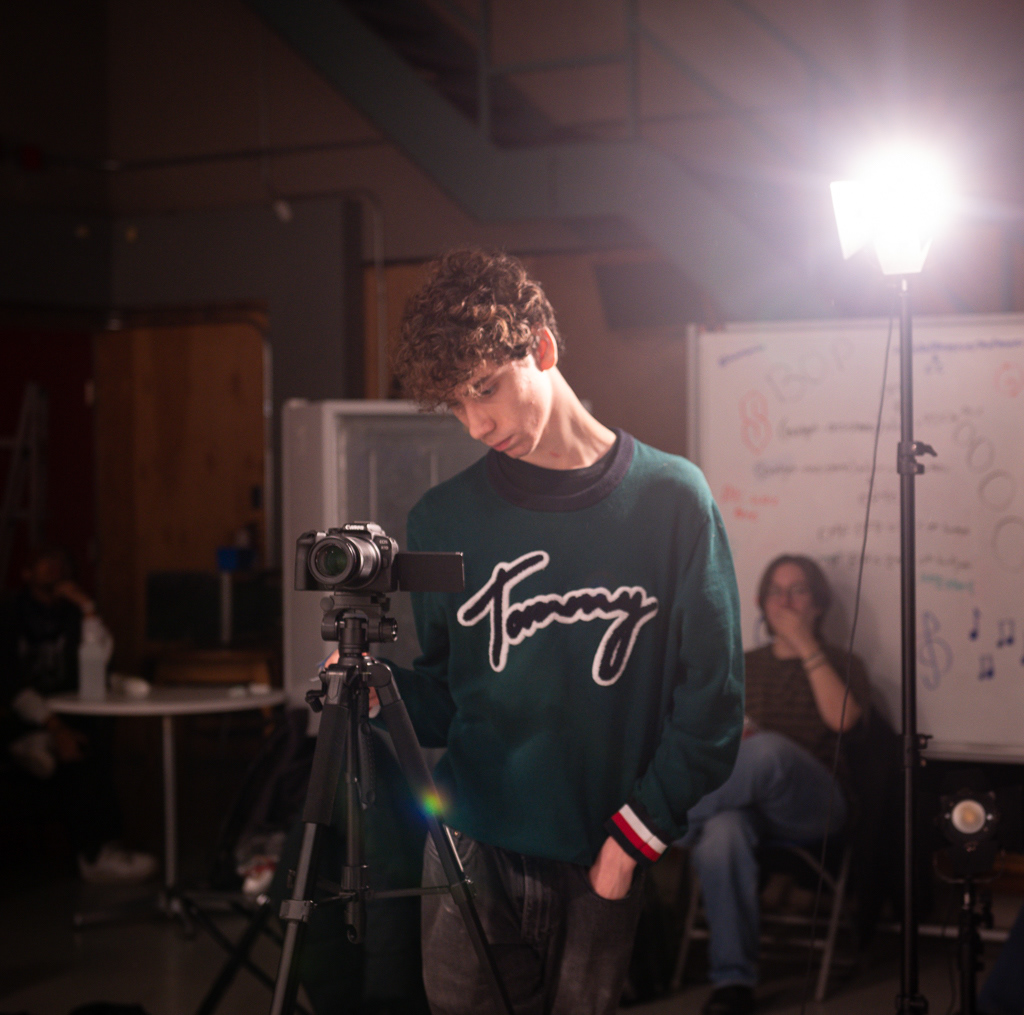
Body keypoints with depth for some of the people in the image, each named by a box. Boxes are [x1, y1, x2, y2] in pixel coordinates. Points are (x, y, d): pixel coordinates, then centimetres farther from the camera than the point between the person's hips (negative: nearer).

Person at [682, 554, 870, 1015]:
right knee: (720, 834, -38)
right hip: (742, 800, 2)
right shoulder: (743, 665, 25)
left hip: (811, 806, -2)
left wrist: (805, 644, -4)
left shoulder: (840, 663, 16)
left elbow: (842, 717, -6)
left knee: (769, 750, -39)